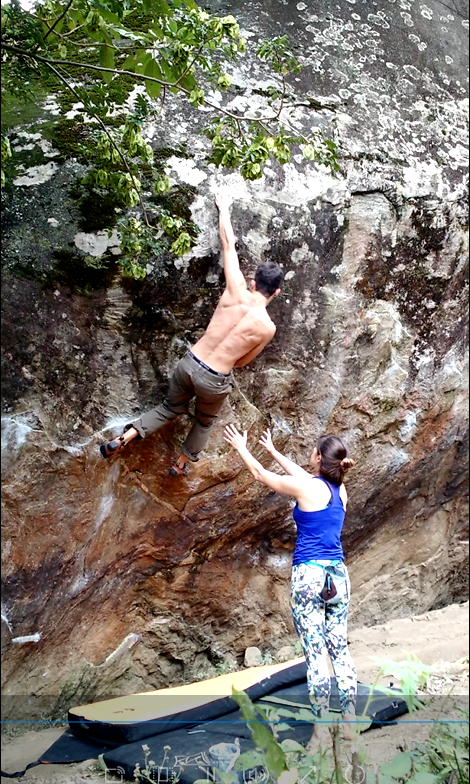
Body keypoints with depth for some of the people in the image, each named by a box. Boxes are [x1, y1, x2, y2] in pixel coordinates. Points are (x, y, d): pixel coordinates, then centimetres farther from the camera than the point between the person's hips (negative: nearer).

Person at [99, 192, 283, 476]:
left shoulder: (236, 290, -9)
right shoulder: (268, 328, -12)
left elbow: (228, 243, 3)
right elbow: (242, 361, 2)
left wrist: (223, 207, 18)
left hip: (189, 363, 3)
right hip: (214, 380, -2)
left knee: (171, 408, 29)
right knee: (205, 421, 31)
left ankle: (123, 438, 18)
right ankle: (181, 463, 47)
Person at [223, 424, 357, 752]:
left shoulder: (306, 488, -11)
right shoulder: (340, 490, 8)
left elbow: (261, 474, 4)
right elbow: (302, 475, 25)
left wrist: (241, 448, 21)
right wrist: (272, 449, 37)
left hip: (309, 574, -6)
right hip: (339, 575, 7)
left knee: (315, 653, -1)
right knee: (341, 650, 12)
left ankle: (321, 729, 4)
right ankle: (350, 725, 18)